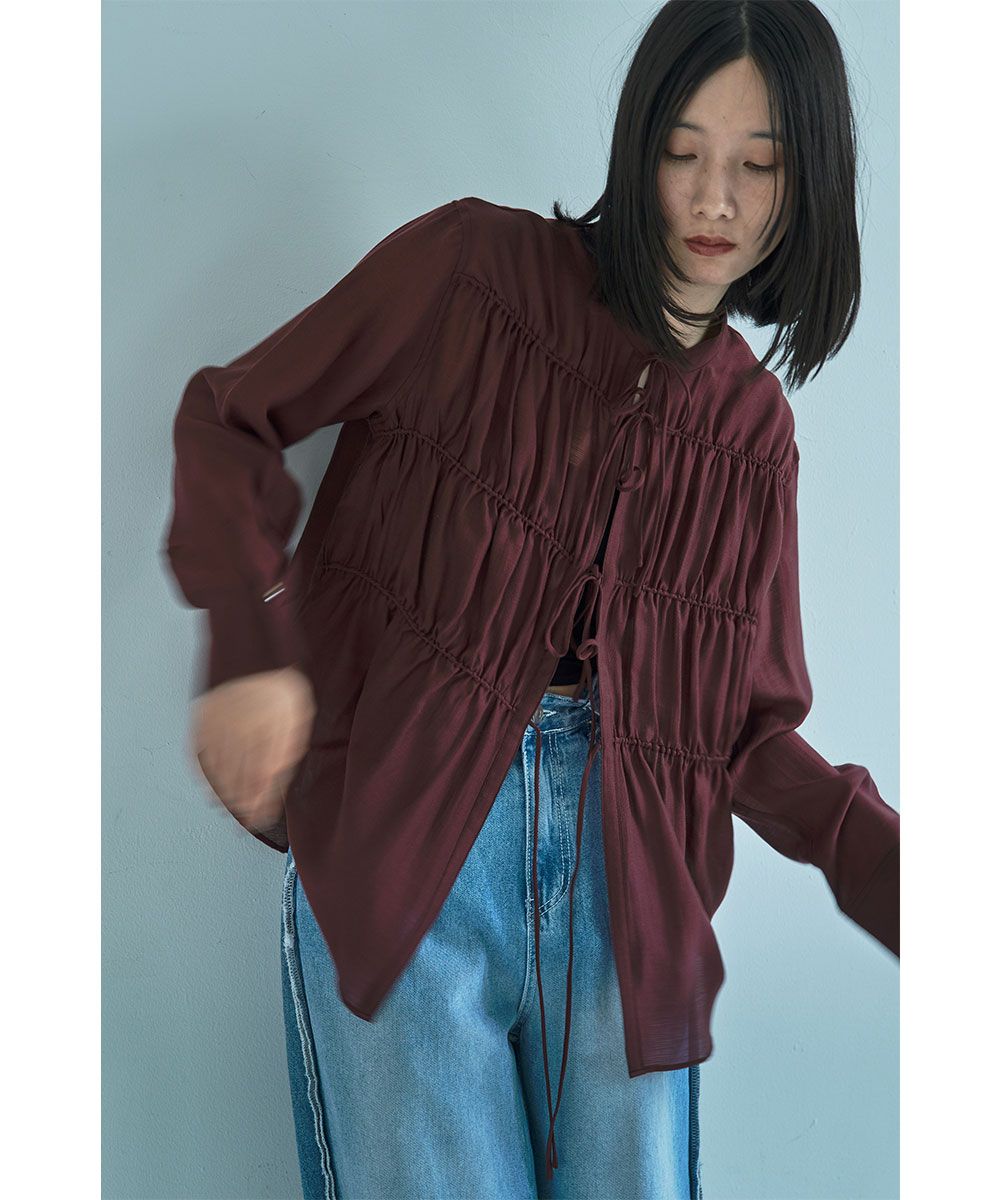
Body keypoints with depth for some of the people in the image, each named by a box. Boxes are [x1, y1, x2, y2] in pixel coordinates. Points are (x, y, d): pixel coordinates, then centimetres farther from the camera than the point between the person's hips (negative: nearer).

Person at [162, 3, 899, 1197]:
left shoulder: (752, 429, 10)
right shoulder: (473, 267, 0)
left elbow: (749, 726, 10)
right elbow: (228, 417, 3)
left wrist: (889, 871, -4)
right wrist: (251, 642, -11)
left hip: (625, 880, 4)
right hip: (400, 841, -3)